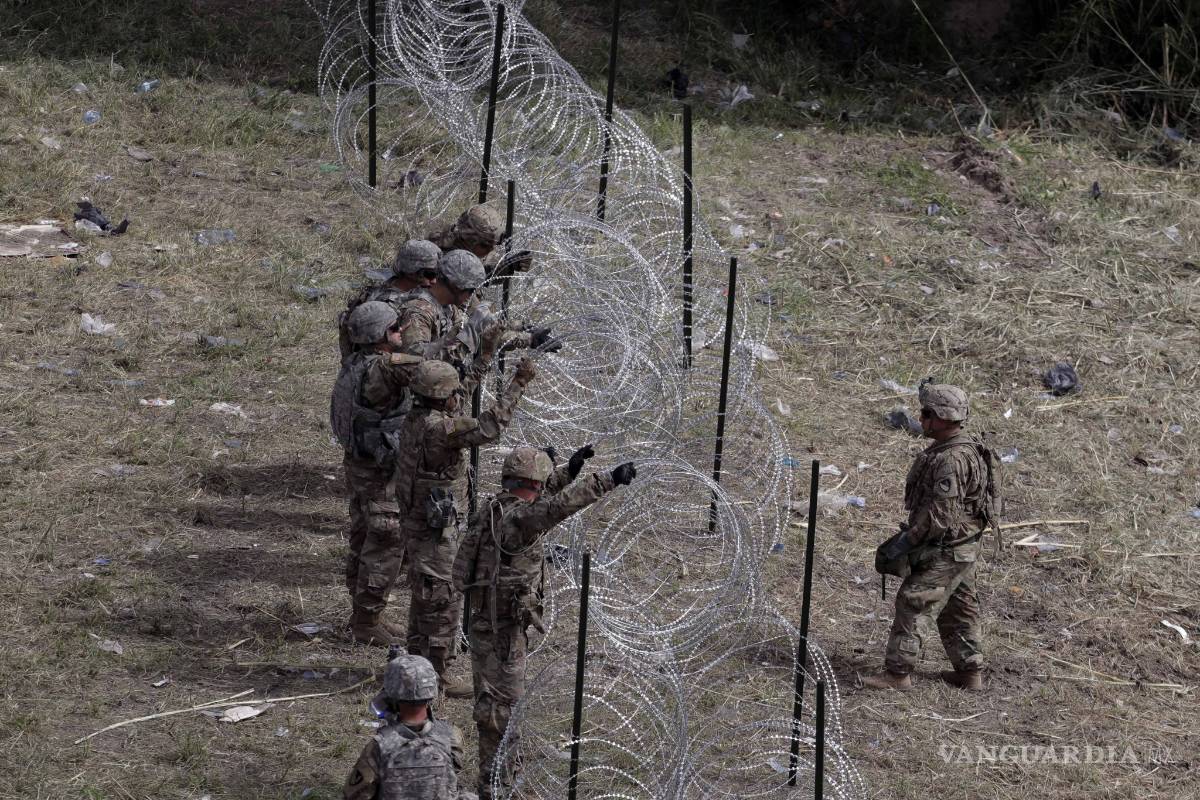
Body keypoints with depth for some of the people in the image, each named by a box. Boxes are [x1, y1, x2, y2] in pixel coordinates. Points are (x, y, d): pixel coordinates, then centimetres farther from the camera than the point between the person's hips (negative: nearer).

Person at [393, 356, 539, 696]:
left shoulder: (415, 419, 2)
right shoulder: (438, 429, -26)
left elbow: (451, 408, 24)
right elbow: (488, 427, -33)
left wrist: (479, 372, 29)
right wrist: (518, 384, -29)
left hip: (415, 519, 10)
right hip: (436, 525, -10)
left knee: (425, 593, 21)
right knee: (443, 598, -1)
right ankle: (438, 673, 4)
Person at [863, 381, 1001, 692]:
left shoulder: (952, 460, -24)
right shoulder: (964, 450, 10)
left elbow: (940, 512, -27)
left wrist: (907, 540, -21)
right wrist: (910, 532, 21)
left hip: (946, 552, -10)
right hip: (961, 549, 10)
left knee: (914, 604, -7)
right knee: (958, 609, 17)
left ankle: (898, 673, -5)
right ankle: (969, 672, 24)